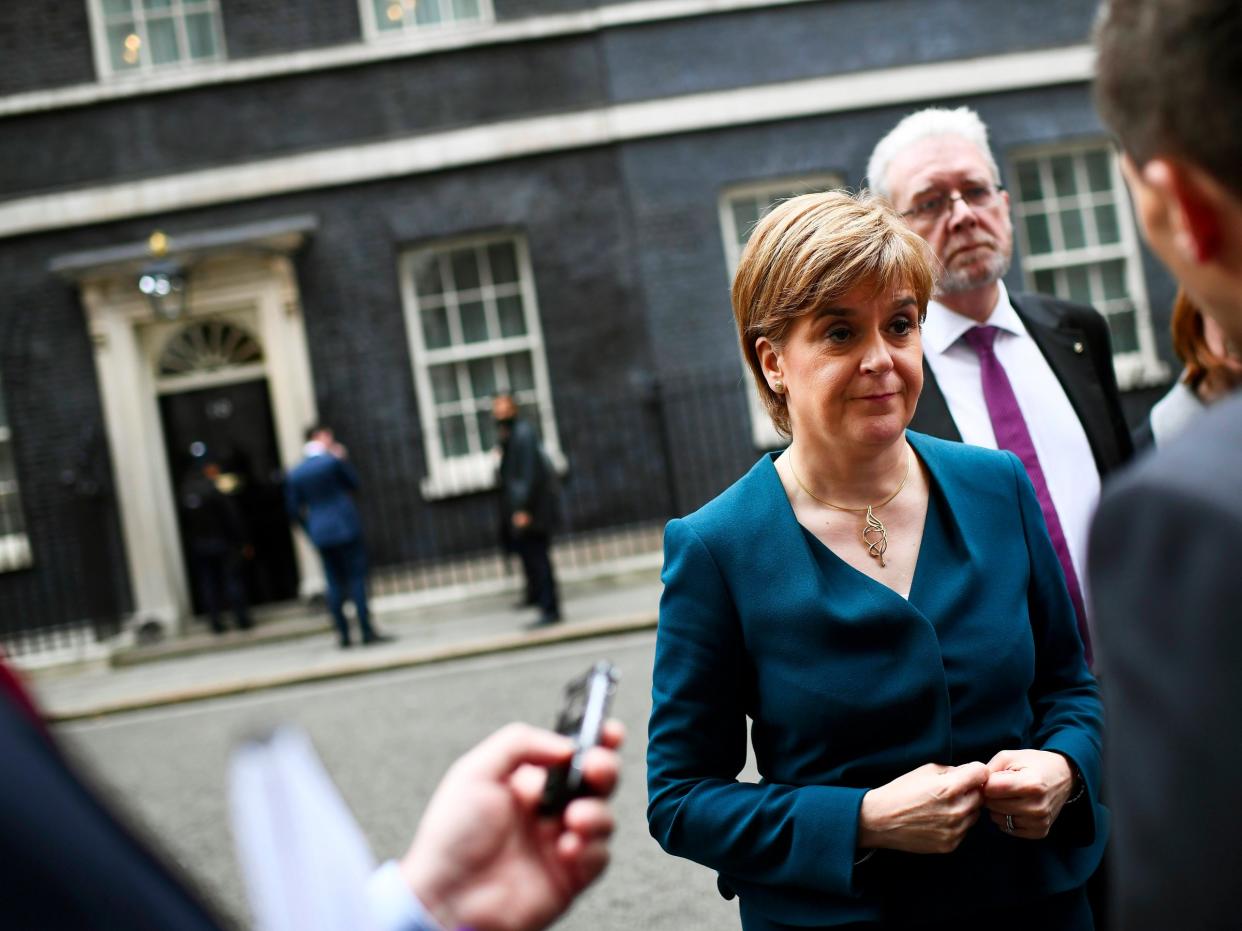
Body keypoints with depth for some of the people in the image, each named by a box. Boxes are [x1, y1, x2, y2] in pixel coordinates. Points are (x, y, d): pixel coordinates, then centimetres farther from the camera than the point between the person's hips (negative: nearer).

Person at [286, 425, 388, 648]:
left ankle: (343, 633, 8)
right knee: (357, 577, -3)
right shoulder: (332, 461, -8)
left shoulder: (294, 473, 7)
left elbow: (293, 509, 8)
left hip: (321, 535, 5)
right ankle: (367, 631, -5)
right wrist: (342, 459, 10)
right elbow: (354, 484, 5)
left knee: (335, 583, 9)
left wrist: (311, 529, 17)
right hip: (346, 528, -5)